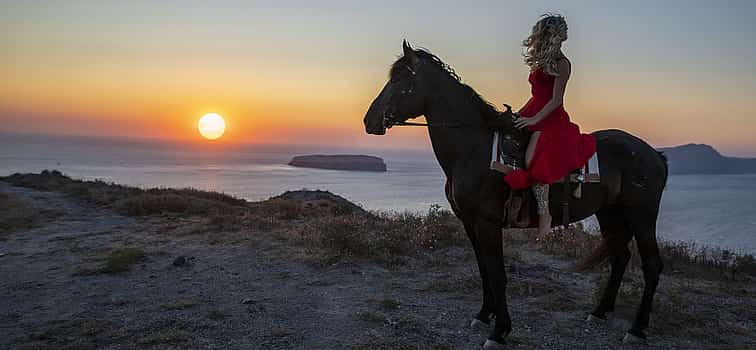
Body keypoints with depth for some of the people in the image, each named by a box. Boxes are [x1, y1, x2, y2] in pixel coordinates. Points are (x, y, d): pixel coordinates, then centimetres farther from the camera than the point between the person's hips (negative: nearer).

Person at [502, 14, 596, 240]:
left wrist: (534, 119, -21)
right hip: (534, 116, 10)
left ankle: (544, 213, -20)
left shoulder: (561, 63, -7)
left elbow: (556, 99, -14)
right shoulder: (542, 62, 19)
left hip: (551, 120, -10)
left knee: (533, 161, -27)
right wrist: (519, 114, 12)